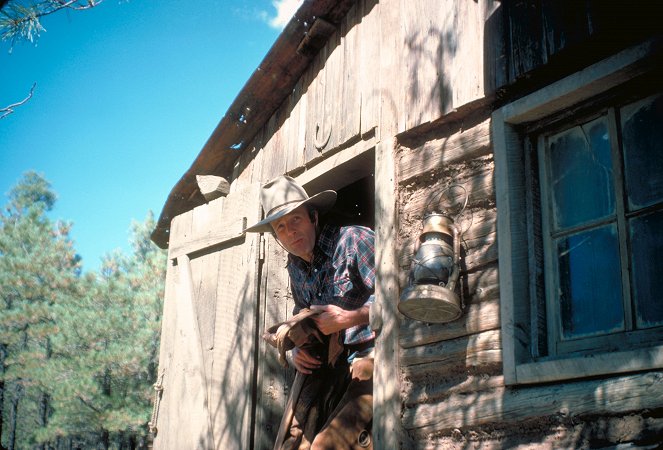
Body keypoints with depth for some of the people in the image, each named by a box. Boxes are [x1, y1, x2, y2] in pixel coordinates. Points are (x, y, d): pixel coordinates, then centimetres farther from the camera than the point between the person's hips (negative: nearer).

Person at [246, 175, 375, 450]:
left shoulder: (354, 240, -9)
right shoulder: (295, 266, 16)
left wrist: (348, 318, -17)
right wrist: (297, 349, 12)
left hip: (368, 355, -7)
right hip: (328, 364, 7)